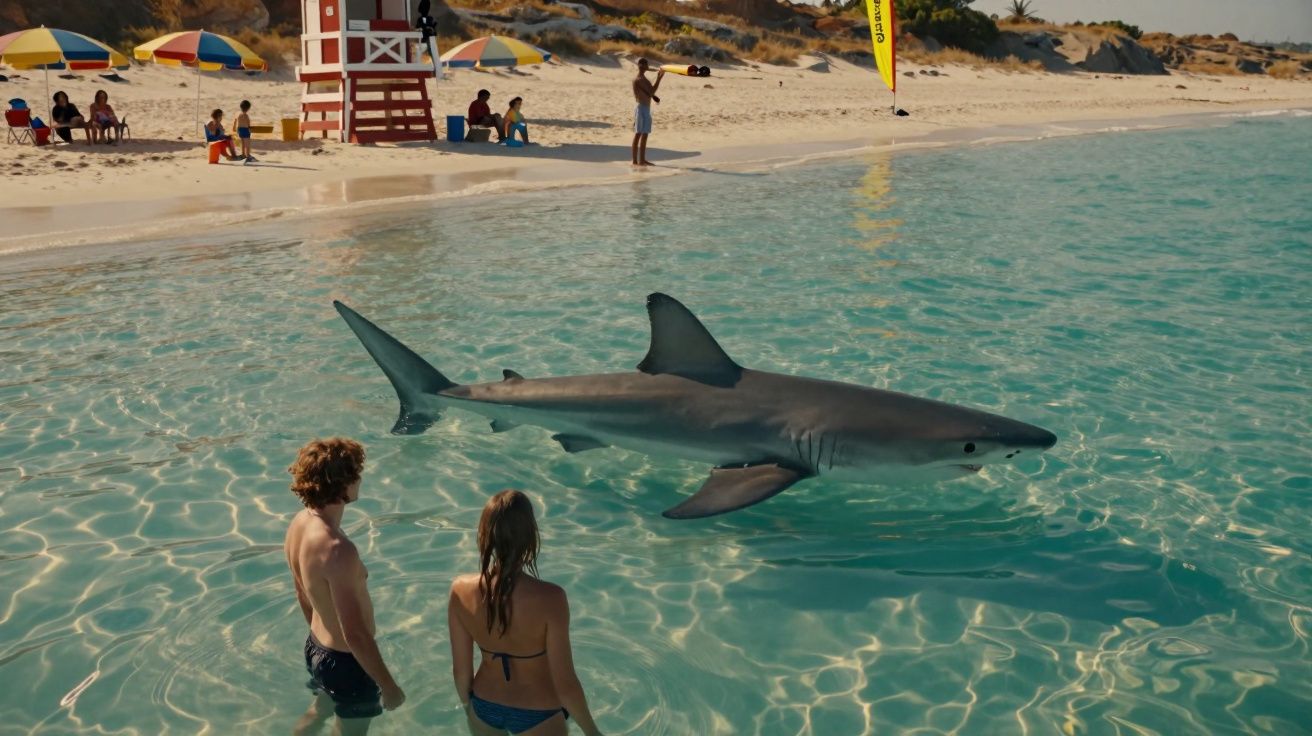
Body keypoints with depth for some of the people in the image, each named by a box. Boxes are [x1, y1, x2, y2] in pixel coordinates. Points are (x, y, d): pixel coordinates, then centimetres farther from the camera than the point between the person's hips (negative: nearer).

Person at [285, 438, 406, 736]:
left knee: (318, 712, 34)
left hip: (317, 648, 8)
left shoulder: (299, 523, -9)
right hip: (346, 662, -8)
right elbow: (356, 635, -31)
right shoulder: (337, 550, -37)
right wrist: (389, 686, -20)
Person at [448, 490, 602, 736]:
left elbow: (460, 670, -7)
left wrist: (468, 705, 13)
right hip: (538, 716, -3)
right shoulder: (549, 598, -31)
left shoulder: (461, 591, -20)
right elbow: (565, 685, -23)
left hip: (485, 708, 3)